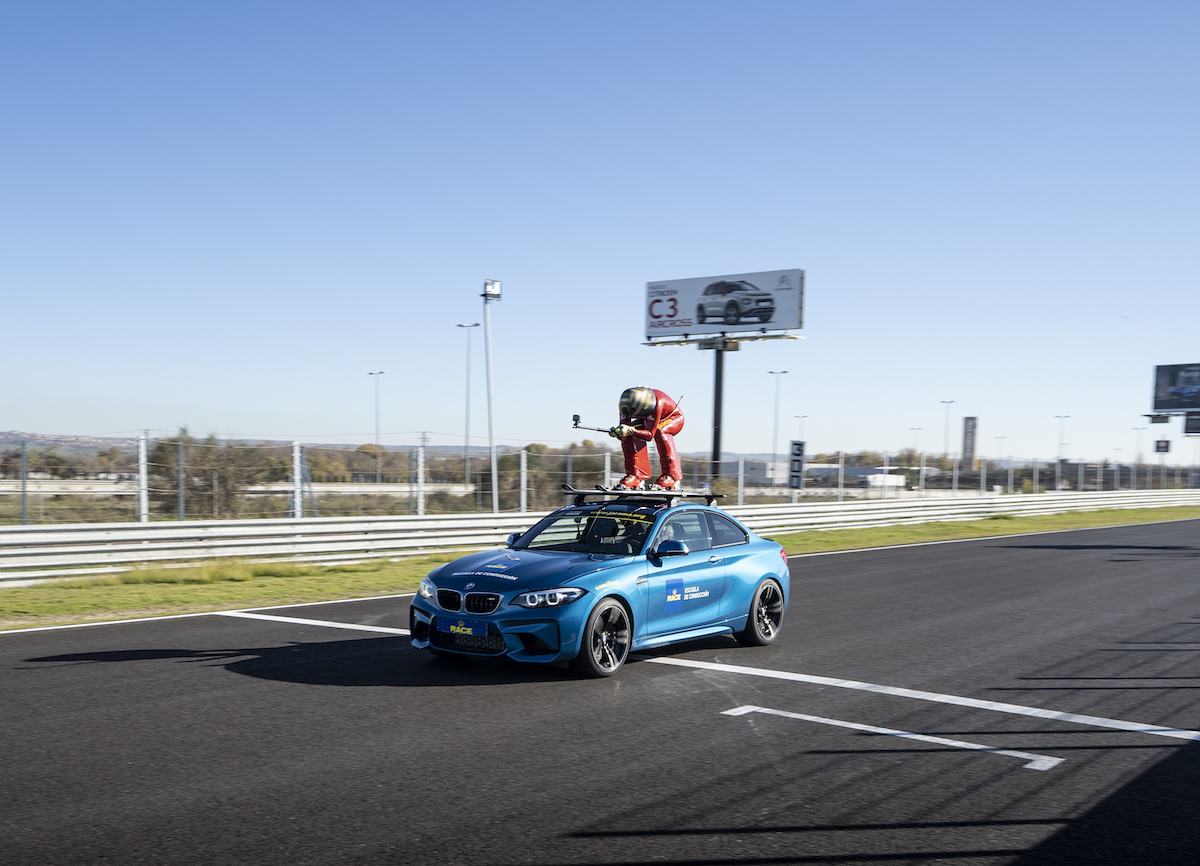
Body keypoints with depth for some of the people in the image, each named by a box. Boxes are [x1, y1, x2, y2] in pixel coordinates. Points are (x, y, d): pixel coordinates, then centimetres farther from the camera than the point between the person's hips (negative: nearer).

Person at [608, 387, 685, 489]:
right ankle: (636, 475, -17)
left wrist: (631, 430, -54)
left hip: (674, 418, -5)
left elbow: (650, 435, -40)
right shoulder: (627, 404, -25)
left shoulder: (657, 403, -41)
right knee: (629, 436, -22)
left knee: (659, 432, -37)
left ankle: (672, 476, -33)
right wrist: (618, 432, -44)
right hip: (647, 420, 5)